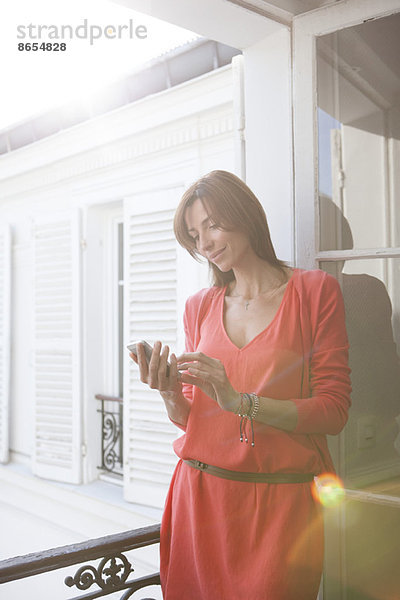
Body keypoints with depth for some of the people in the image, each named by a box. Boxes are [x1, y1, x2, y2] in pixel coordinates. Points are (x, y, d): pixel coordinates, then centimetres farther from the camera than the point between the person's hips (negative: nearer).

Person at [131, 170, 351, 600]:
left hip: (280, 500, -3)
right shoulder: (199, 307, 9)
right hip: (199, 494, 3)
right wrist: (170, 394, -10)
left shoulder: (315, 290, -3)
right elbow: (188, 418, 12)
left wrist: (239, 401, -18)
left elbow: (333, 410, -8)